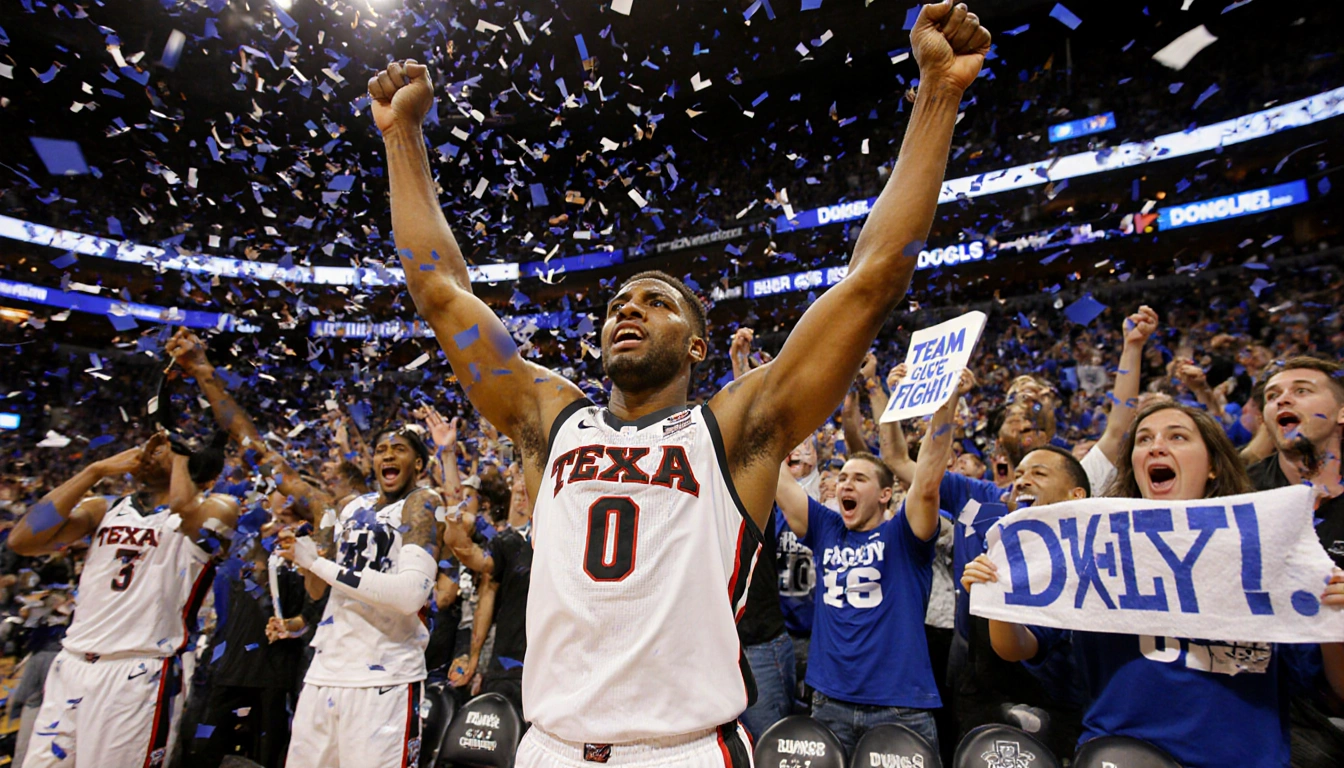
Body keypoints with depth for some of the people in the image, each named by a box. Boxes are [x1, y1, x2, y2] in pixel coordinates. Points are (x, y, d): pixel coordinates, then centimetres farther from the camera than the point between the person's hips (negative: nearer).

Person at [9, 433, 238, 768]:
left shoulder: (214, 510, -4)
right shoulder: (104, 509, 12)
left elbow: (184, 506, -28)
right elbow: (21, 541, -1)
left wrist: (179, 454, -9)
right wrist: (98, 469, -3)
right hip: (70, 666, 5)